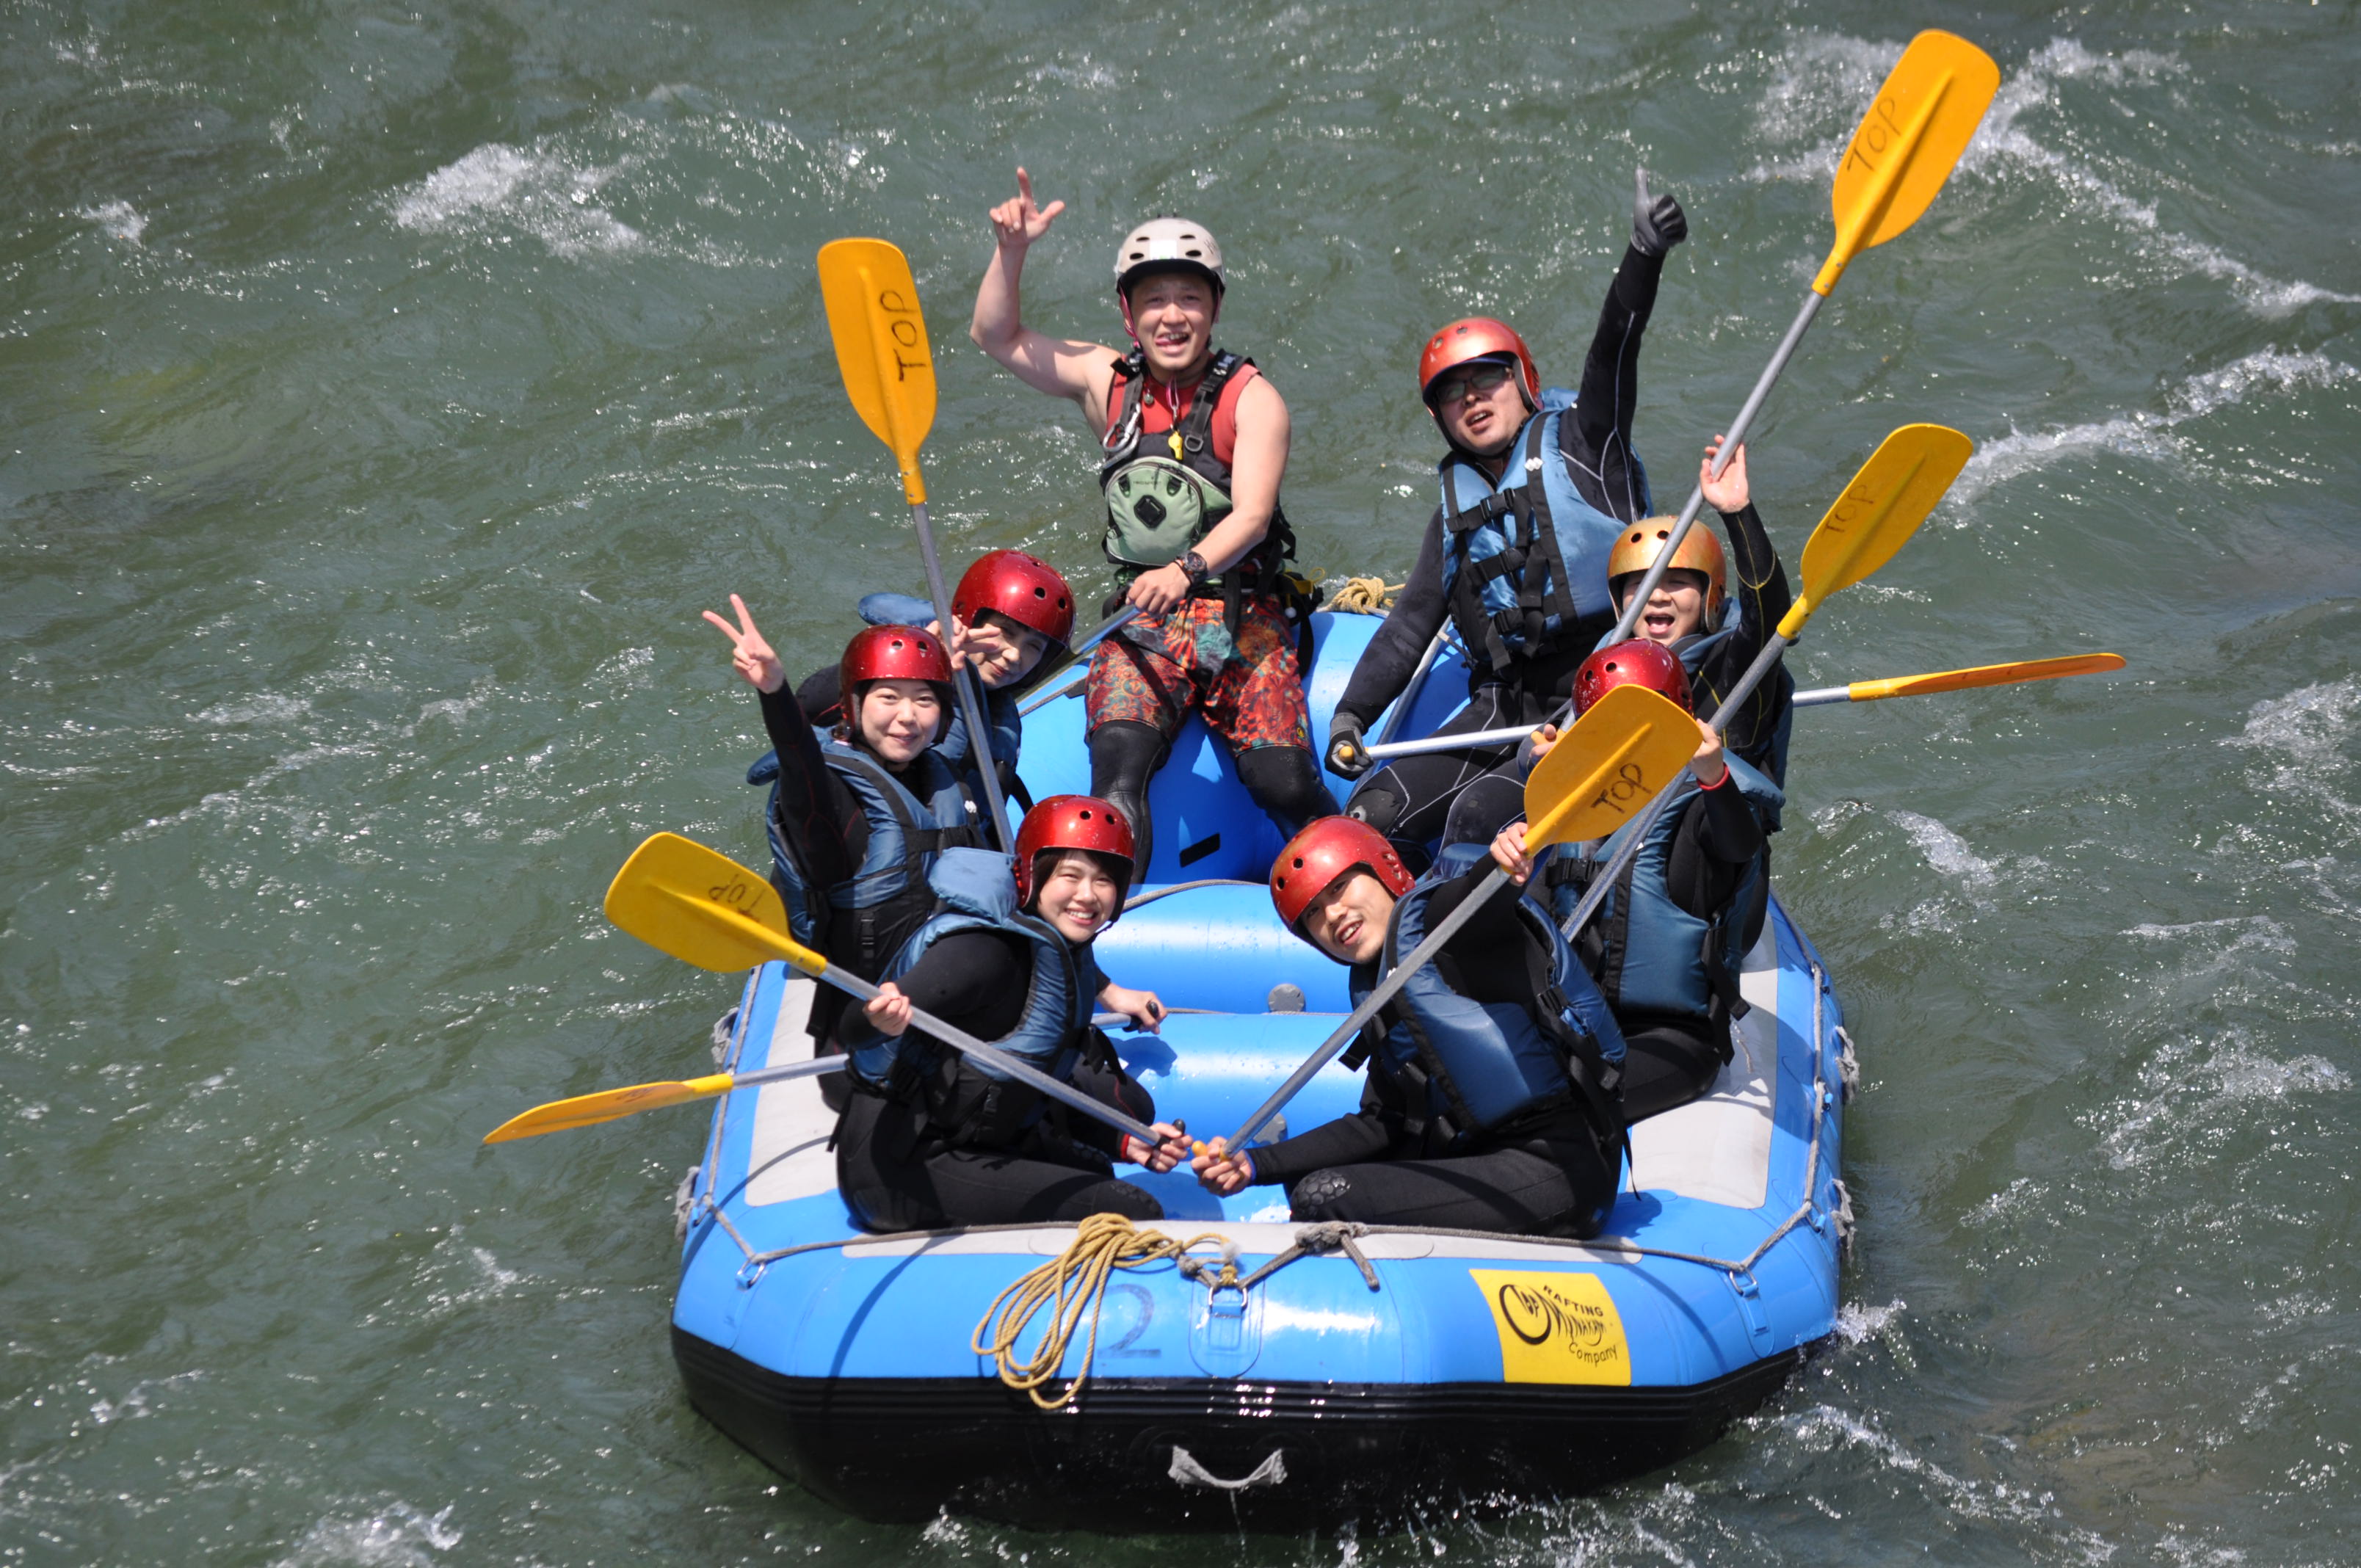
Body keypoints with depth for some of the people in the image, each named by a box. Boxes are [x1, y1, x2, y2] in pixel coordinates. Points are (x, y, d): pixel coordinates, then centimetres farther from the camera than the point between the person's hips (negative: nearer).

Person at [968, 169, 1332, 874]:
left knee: (1283, 782, -17)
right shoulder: (1108, 383, 10)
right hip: (1143, 623, 2)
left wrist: (1188, 569, -34)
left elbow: (1251, 514, -15)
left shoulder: (1250, 399, -2)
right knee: (1118, 759, -25)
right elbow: (996, 335, 13)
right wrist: (1012, 251, -4)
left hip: (1244, 623, -2)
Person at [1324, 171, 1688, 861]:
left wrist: (1645, 254, -30)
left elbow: (1614, 350, -13)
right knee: (1372, 816, -5)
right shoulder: (1456, 510, 20)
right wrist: (1351, 715, 6)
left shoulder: (1580, 441, 4)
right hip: (1506, 703, 7)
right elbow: (1411, 624, 20)